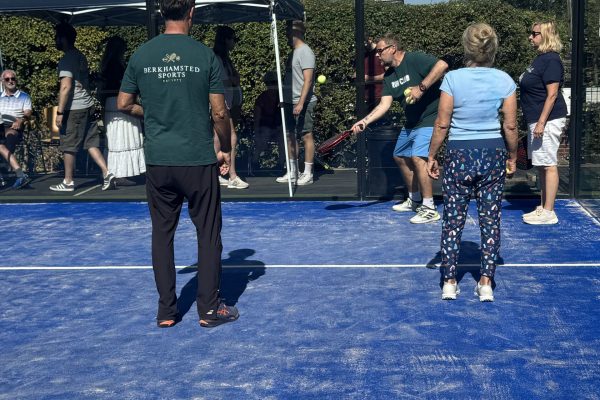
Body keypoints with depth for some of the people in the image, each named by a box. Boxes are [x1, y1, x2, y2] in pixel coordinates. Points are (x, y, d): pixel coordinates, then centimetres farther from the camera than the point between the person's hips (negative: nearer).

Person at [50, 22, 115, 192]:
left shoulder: (67, 59, -13)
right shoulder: (81, 57, 15)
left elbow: (66, 87, -20)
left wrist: (60, 112, -18)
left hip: (74, 109, -8)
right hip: (88, 106, 8)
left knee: (68, 146, 3)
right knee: (91, 143, 10)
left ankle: (68, 182, 12)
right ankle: (106, 173, -1)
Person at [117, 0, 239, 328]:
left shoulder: (141, 55, 1)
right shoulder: (205, 55, -6)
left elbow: (123, 104, 7)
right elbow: (219, 112, -6)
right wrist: (226, 150, 8)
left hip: (157, 161, 3)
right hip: (199, 160, -3)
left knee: (162, 234, 12)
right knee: (208, 234, 9)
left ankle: (166, 311, 17)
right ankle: (209, 309, 13)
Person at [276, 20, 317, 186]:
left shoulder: (305, 52, -11)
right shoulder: (294, 52, 16)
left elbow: (308, 80, -18)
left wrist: (301, 103, -23)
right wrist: (284, 99, 18)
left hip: (303, 103, -9)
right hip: (290, 102, 9)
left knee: (306, 135, -3)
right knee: (290, 136, 11)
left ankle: (307, 173, 3)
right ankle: (292, 172, 18)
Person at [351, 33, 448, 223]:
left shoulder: (415, 59, -16)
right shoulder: (389, 75, 8)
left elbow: (442, 65, -30)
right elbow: (384, 104, 1)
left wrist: (421, 88, -32)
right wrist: (365, 121, -11)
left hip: (430, 119, -10)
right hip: (411, 122, 10)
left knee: (418, 158, -23)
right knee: (400, 157, 18)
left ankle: (429, 209, -15)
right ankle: (414, 200, 36)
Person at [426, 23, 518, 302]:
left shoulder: (453, 79, -8)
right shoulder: (505, 81, -3)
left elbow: (442, 124, -7)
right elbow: (510, 126, -1)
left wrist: (431, 156, 4)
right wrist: (512, 157, 14)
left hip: (459, 156, -1)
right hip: (493, 156, 2)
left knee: (452, 221, 9)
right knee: (490, 221, 10)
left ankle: (449, 282, 11)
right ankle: (486, 284, 10)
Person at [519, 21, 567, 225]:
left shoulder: (551, 60, -15)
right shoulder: (540, 59, 15)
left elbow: (552, 94, -20)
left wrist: (541, 122, -23)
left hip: (548, 120, -10)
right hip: (537, 120, 10)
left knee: (549, 165, -6)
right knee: (542, 166, 14)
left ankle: (548, 212, -1)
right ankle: (543, 208, 22)